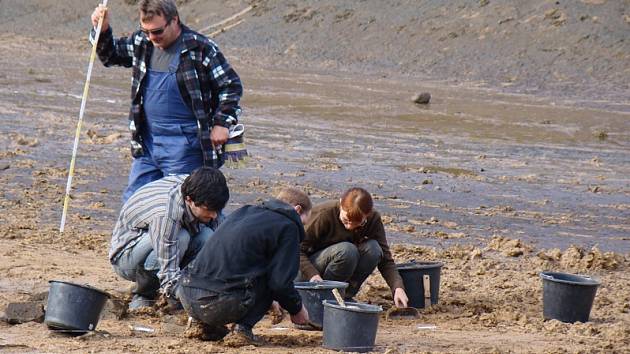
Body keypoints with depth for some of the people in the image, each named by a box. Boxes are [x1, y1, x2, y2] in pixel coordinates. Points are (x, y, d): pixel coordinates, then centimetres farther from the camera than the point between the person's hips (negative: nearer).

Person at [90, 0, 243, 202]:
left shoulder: (200, 49, -10)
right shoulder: (142, 43, 6)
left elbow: (231, 85, -3)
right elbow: (110, 55, 23)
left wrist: (222, 123, -9)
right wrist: (102, 31, 4)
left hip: (185, 146, -6)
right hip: (147, 144, 6)